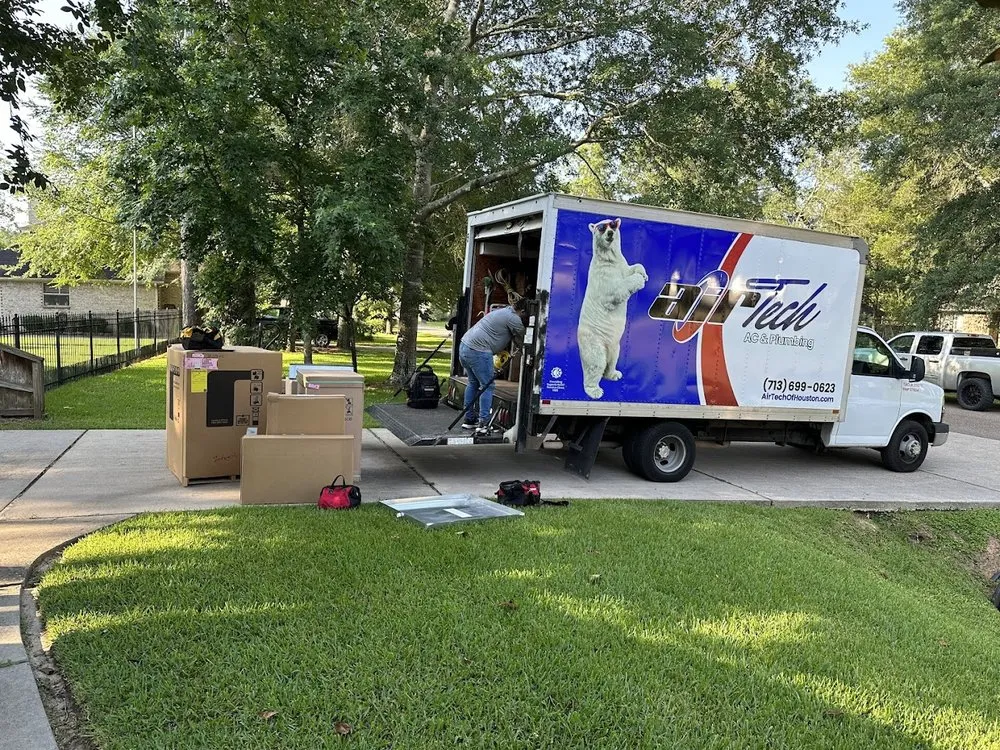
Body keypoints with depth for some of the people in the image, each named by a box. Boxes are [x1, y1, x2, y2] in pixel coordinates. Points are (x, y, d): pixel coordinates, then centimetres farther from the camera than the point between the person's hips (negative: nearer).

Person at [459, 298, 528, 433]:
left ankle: (469, 419, 25)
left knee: (473, 383, 20)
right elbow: (523, 340, 3)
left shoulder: (502, 312, 25)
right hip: (478, 351, -10)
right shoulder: (513, 319, -6)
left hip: (464, 346, 10)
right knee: (488, 386, -3)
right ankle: (483, 423, -5)